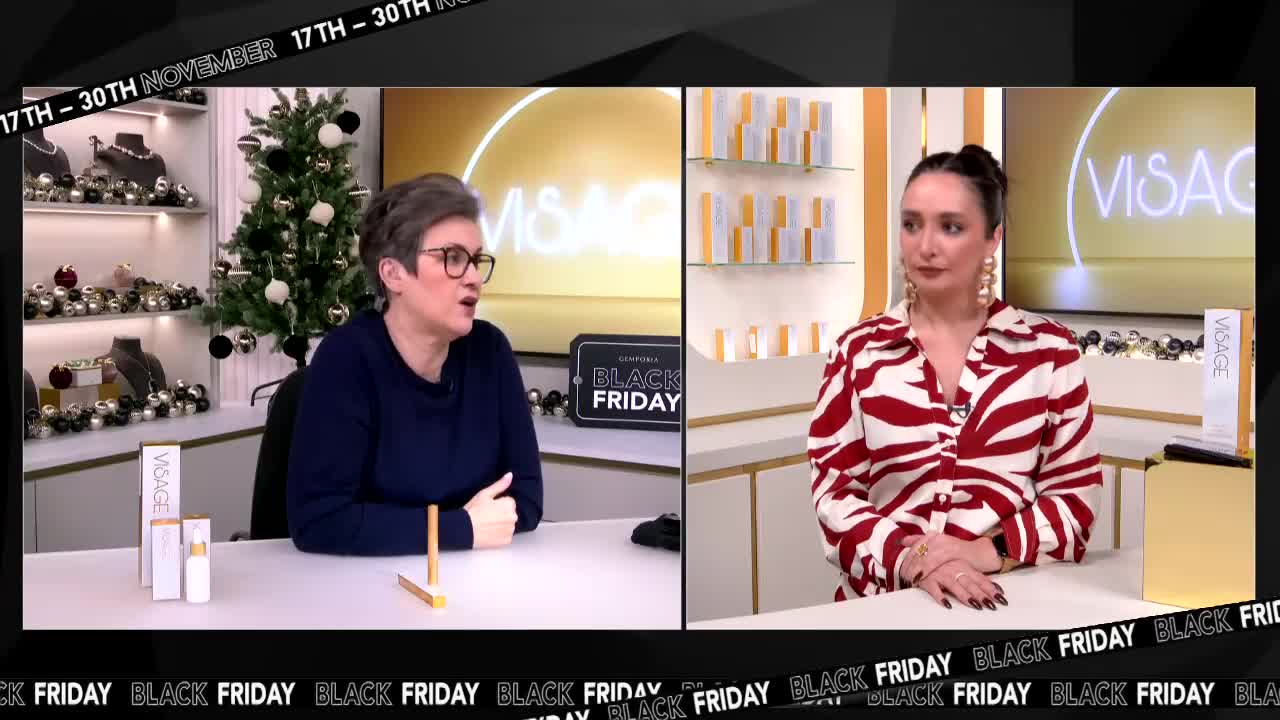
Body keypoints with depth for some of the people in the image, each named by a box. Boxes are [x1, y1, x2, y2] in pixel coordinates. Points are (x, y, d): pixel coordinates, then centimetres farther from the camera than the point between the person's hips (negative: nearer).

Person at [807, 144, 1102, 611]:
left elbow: (1078, 493, 4)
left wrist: (991, 551, -11)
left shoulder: (1049, 348, 4)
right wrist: (907, 557, -13)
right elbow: (833, 491, 2)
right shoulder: (858, 351, 6)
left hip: (1014, 599, 0)